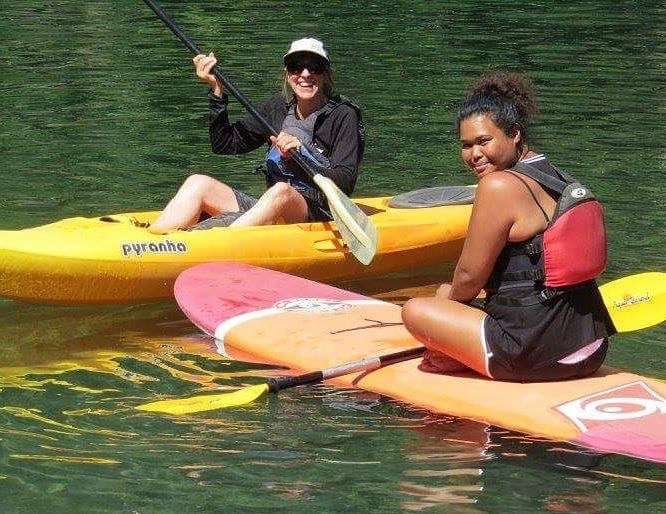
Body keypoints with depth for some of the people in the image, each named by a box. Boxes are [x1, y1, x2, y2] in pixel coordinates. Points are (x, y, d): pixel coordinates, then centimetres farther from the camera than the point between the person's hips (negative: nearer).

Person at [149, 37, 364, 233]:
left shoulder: (343, 116, 0)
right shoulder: (277, 108, 14)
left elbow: (345, 184, -9)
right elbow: (225, 145, 10)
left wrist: (301, 154, -22)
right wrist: (217, 91, 1)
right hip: (268, 209, 6)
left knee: (281, 192, -38)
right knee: (199, 183, -13)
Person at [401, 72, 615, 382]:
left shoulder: (499, 186, -16)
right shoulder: (561, 180, 10)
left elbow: (470, 276, -10)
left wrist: (451, 298, 13)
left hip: (540, 354, -10)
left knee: (415, 310, -1)